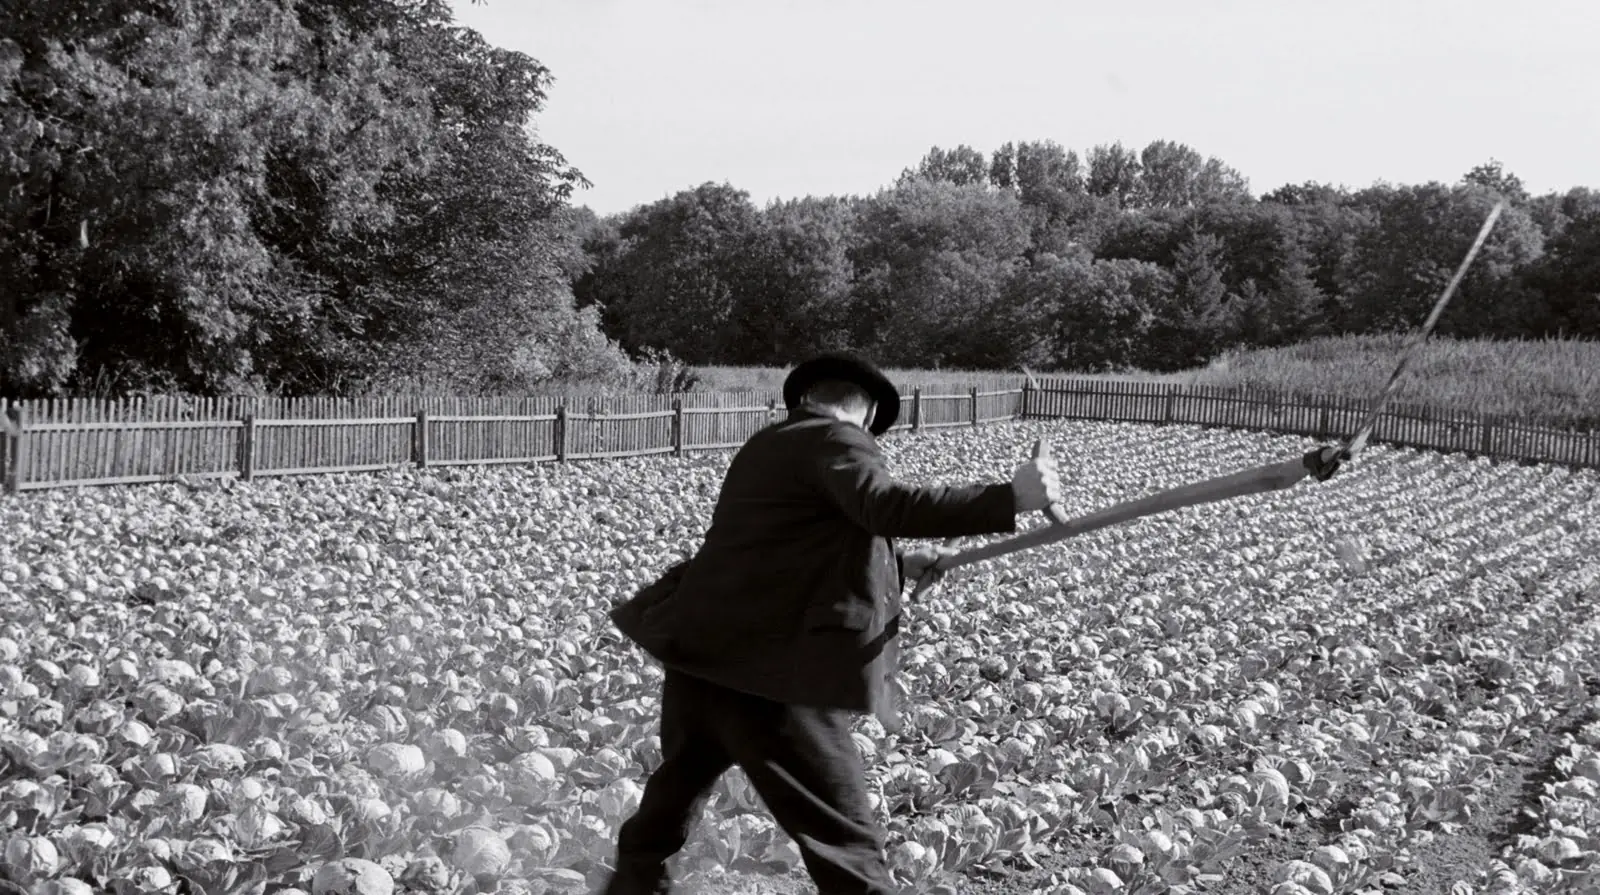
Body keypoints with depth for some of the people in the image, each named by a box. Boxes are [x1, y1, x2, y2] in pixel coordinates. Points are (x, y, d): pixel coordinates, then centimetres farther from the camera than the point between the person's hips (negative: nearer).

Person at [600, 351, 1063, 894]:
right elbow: (885, 506, -26)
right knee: (844, 835, -4)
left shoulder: (766, 445, 19)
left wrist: (906, 564, 36)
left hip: (694, 648, 9)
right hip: (767, 667, -8)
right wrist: (1010, 498, -28)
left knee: (684, 775, 33)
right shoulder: (838, 439, -6)